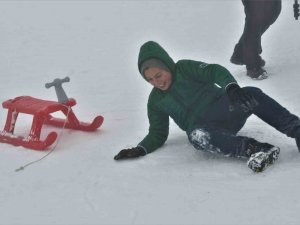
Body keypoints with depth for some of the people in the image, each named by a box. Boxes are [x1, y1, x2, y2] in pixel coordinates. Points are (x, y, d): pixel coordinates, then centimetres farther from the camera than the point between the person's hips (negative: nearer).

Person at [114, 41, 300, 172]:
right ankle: (254, 149, -55)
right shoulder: (156, 101, 17)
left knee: (252, 94, -32)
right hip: (202, 126, 1)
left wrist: (231, 87, -33)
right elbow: (158, 134, 21)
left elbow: (214, 72, -10)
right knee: (197, 136, -39)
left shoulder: (185, 69, 6)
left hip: (224, 108, -1)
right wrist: (141, 149, 0)